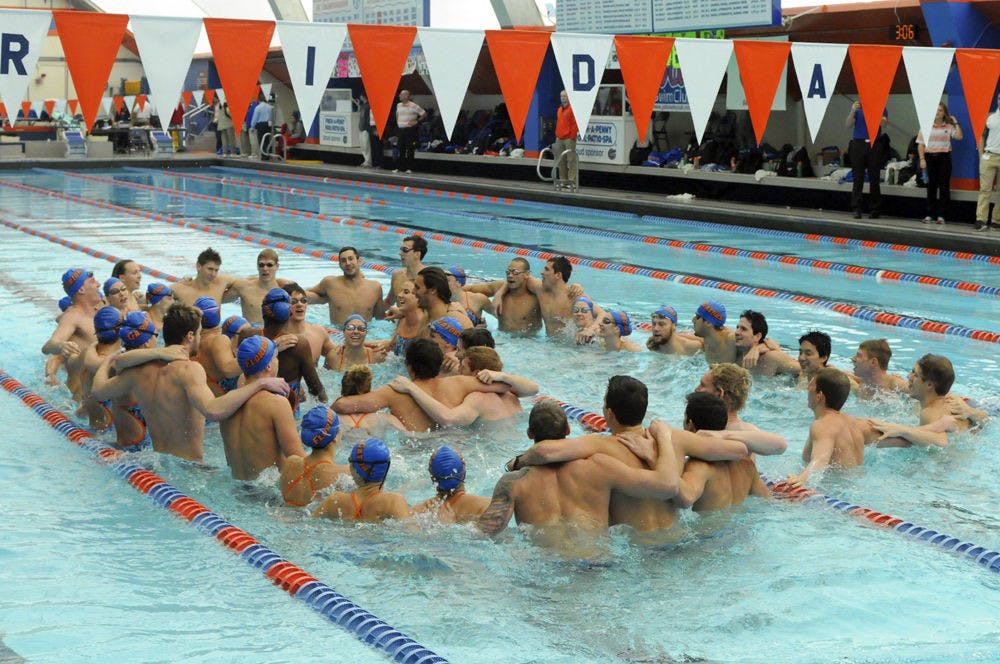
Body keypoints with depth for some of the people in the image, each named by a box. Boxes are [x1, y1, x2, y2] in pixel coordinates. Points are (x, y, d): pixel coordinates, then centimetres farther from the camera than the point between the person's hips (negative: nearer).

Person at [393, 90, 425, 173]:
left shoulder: (413, 106, -8)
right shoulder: (398, 105, 11)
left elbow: (424, 114, -5)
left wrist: (417, 121, -9)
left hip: (410, 130, -6)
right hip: (401, 130, 6)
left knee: (410, 149, -5)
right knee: (401, 150, 6)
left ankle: (409, 168, -2)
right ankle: (399, 167, 9)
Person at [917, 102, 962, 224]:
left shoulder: (949, 127, 7)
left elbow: (959, 136, -9)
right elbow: (921, 145, 6)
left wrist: (955, 123, -3)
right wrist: (922, 159, -4)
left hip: (944, 157, -1)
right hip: (930, 157, 1)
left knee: (944, 186, -2)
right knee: (931, 186, 4)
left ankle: (941, 215, 2)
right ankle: (930, 214, 8)